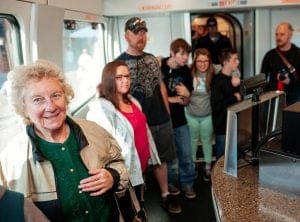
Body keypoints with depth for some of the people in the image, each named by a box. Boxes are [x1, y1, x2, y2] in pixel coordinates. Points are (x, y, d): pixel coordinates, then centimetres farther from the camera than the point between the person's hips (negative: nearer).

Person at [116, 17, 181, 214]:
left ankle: (165, 195, 34)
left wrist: (167, 113, 11)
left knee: (162, 159, 17)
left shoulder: (152, 59, 9)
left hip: (162, 120, 5)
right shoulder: (120, 63, -9)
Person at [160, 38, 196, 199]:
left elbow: (185, 102, 4)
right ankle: (170, 184, 32)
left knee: (186, 154, 9)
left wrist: (186, 95, -19)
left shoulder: (186, 71, -1)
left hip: (179, 119, 4)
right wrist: (170, 99, -13)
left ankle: (187, 183, 28)